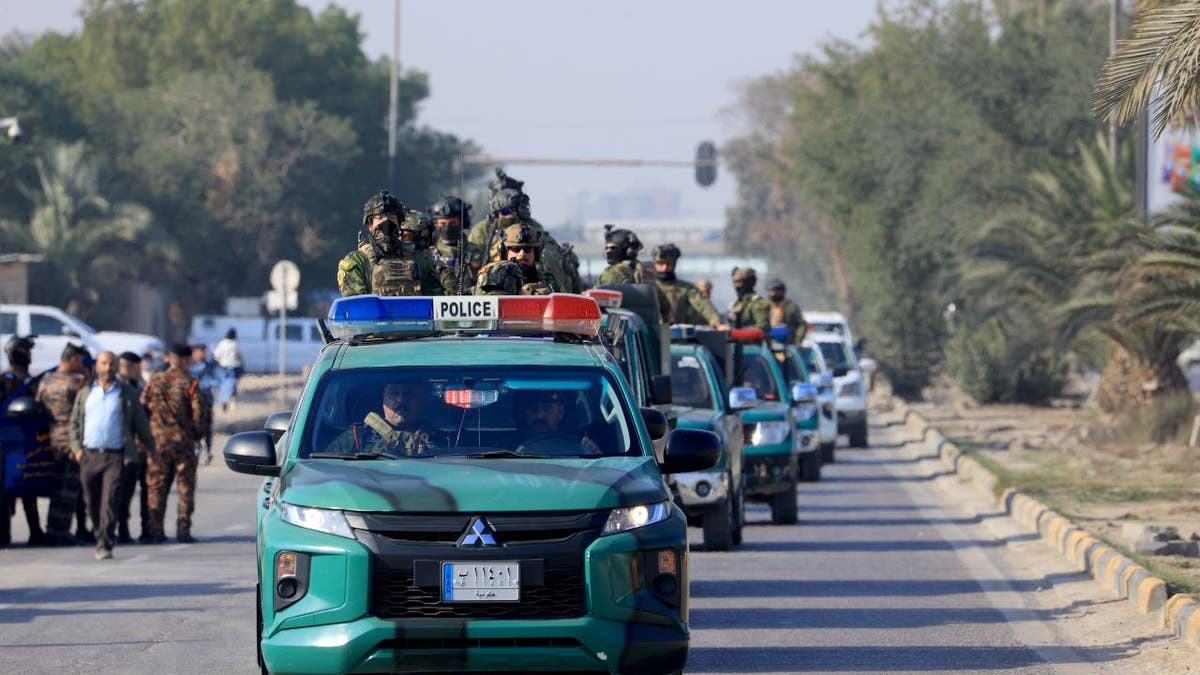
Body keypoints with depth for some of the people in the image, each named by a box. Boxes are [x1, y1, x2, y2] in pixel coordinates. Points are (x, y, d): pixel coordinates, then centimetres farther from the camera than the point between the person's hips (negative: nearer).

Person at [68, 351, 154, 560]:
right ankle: (100, 538, 24)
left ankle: (105, 545, -18)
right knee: (92, 503, 7)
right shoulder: (85, 394, 15)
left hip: (115, 456, -3)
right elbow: (74, 423, 18)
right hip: (90, 456, 3)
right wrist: (77, 447, 3)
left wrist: (152, 449, 9)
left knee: (110, 500, -14)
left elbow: (141, 423, 11)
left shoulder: (127, 393, 8)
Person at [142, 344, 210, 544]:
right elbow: (198, 412, -10)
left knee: (156, 488, 7)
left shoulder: (154, 381, 4)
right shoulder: (188, 383, -6)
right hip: (182, 441, -3)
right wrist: (199, 433, 6)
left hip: (157, 439, 3)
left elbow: (142, 407, 5)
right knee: (185, 488, 4)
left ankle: (156, 531, 4)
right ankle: (183, 531, 0)